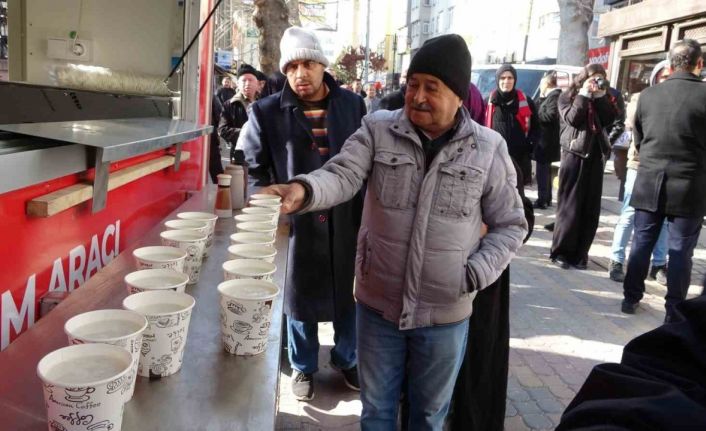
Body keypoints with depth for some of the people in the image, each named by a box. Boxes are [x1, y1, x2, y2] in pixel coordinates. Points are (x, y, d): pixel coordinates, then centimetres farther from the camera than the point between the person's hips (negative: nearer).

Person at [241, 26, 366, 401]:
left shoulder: (352, 105, 1)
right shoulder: (267, 111, -5)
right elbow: (257, 167, 4)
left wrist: (366, 211, 2)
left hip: (346, 219, 2)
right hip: (296, 221, -1)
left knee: (348, 293, 15)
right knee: (300, 296, 12)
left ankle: (346, 359, 38)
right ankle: (303, 367, 34)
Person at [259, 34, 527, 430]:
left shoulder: (489, 148, -5)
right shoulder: (378, 130, -5)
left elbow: (510, 224, 1)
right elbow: (343, 176, -18)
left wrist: (475, 274, -12)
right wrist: (304, 189, -40)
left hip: (445, 313, 0)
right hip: (378, 303, 1)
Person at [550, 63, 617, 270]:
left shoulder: (599, 98, 17)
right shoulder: (567, 96, 4)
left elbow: (609, 118, 1)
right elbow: (573, 119, -13)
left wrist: (600, 96, -3)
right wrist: (584, 94, -9)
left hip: (595, 155, 5)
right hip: (574, 154, -5)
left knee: (591, 208, 2)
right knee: (569, 205, -5)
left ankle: (580, 253, 9)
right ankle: (561, 251, 2)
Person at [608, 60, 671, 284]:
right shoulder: (640, 97, 5)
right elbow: (632, 124, -8)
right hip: (640, 164, -2)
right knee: (629, 214, 1)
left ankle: (659, 264, 17)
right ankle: (616, 261, 8)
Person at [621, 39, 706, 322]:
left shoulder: (648, 94, 0)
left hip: (650, 182, 3)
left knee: (641, 243, 13)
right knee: (681, 250, 6)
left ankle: (631, 298, 22)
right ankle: (674, 312, 13)